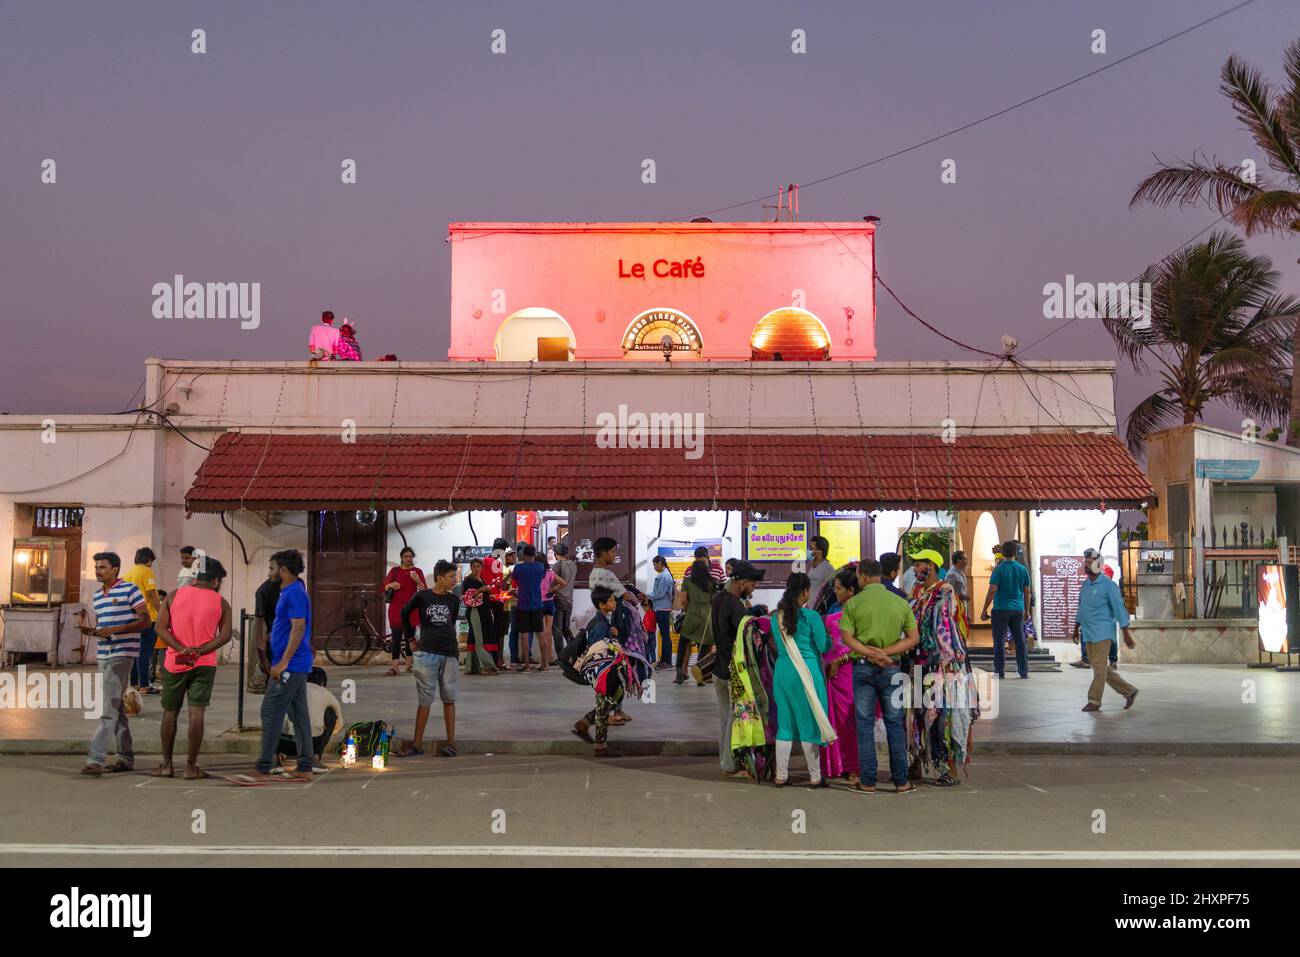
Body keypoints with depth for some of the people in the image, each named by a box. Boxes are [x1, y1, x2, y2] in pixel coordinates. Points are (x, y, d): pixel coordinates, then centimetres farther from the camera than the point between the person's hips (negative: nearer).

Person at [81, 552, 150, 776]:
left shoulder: (130, 590, -7)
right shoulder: (97, 595, 16)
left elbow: (146, 621, -9)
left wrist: (115, 630, -18)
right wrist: (91, 631, 1)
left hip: (123, 654, -8)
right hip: (103, 655, 8)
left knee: (109, 708, -13)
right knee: (116, 707, 11)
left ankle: (96, 759, -17)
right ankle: (126, 758, 18)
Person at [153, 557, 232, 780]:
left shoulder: (174, 596, 5)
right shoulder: (220, 603, 2)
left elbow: (161, 627, -5)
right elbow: (225, 635, -8)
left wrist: (182, 649, -13)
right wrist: (200, 651, -13)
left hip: (175, 662, 2)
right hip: (204, 664, -1)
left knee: (170, 713, 12)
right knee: (196, 714, -3)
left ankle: (166, 765, 18)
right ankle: (191, 766, -4)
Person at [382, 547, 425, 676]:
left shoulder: (417, 571, 7)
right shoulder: (395, 570, 8)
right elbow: (385, 587, 3)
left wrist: (417, 580, -20)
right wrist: (391, 585, -19)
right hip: (396, 607, -1)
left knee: (410, 636, 4)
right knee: (396, 637, -8)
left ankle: (408, 665, 12)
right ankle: (394, 667, -12)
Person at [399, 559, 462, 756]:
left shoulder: (453, 600, 5)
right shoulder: (422, 596, -4)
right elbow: (404, 613, 11)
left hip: (449, 653, 2)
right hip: (427, 653, -2)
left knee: (449, 699, 5)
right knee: (425, 700, 1)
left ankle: (451, 743, 9)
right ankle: (417, 744, 7)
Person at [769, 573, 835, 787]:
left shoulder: (776, 616, 3)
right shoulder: (811, 616, -13)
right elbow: (824, 646, -7)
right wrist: (827, 637, 12)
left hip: (782, 671, 5)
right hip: (807, 672, -4)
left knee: (784, 724, 12)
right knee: (809, 724, 5)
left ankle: (781, 775, 15)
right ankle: (815, 776, 14)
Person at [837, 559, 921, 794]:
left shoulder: (853, 603, -5)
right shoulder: (900, 602, 1)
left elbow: (847, 638, -12)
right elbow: (914, 638, -2)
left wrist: (871, 654, -15)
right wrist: (884, 653, -8)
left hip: (862, 667, -1)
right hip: (891, 668, 1)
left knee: (865, 724, 4)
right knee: (894, 723, 8)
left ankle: (868, 781, 7)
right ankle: (901, 781, 10)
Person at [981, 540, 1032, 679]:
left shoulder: (999, 569, -7)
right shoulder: (1023, 569, 6)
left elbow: (992, 591, -12)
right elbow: (1027, 592, 10)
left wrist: (984, 610, -7)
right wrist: (1026, 610, 20)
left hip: (1001, 609, -4)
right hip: (1018, 609, 4)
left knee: (999, 641, 1)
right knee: (1020, 641, 9)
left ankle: (1000, 672, -1)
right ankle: (1024, 672, 10)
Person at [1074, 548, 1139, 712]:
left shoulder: (1108, 585, -11)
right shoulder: (1085, 585, 12)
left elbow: (1119, 609, -12)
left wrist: (1126, 634, -14)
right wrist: (1076, 629, 24)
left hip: (1102, 634, -8)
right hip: (1088, 634, 8)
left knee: (1099, 668, -5)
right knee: (1102, 668, 11)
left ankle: (1094, 701, 0)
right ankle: (1129, 691, 22)